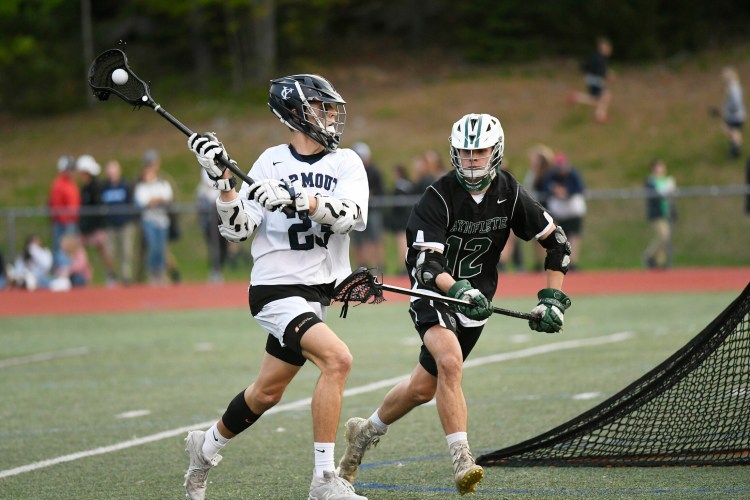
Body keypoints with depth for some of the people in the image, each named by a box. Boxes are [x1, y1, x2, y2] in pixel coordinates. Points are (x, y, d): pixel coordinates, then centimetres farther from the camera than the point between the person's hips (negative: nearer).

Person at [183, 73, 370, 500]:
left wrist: (295, 197, -30)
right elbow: (237, 230, -1)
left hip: (318, 292, 4)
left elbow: (346, 215, -16)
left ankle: (207, 446, 43)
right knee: (338, 358, -26)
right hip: (276, 290, -4)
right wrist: (223, 179, -13)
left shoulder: (346, 163, 4)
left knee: (267, 393, 14)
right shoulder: (272, 162, 0)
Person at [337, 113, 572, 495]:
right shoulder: (438, 197, -18)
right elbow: (426, 263, -24)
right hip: (434, 293, -4)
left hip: (476, 300, 4)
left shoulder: (510, 195, -6)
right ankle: (462, 462, -34)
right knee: (449, 360, -32)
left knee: (423, 387, 7)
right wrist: (458, 290, -42)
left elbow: (557, 242, 3)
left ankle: (366, 432, 34)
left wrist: (553, 299, -5)